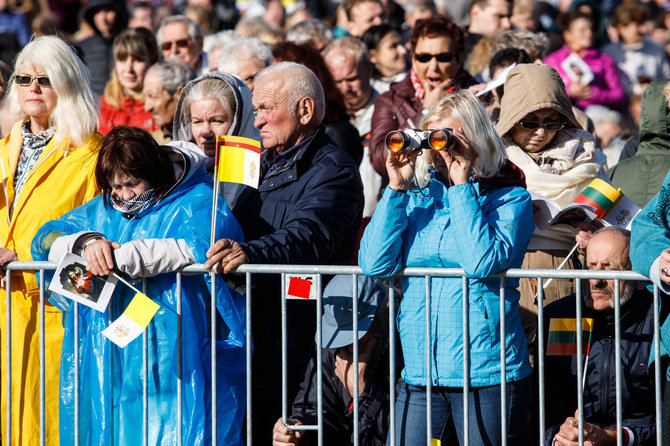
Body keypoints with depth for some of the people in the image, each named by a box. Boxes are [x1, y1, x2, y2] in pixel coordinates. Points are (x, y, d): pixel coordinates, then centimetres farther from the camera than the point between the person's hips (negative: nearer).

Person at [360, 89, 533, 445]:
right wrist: (396, 188, -3)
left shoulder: (509, 198, 0)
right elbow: (374, 265, -1)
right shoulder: (417, 197, 11)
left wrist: (461, 186, -12)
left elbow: (482, 263, -17)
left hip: (488, 374, -4)